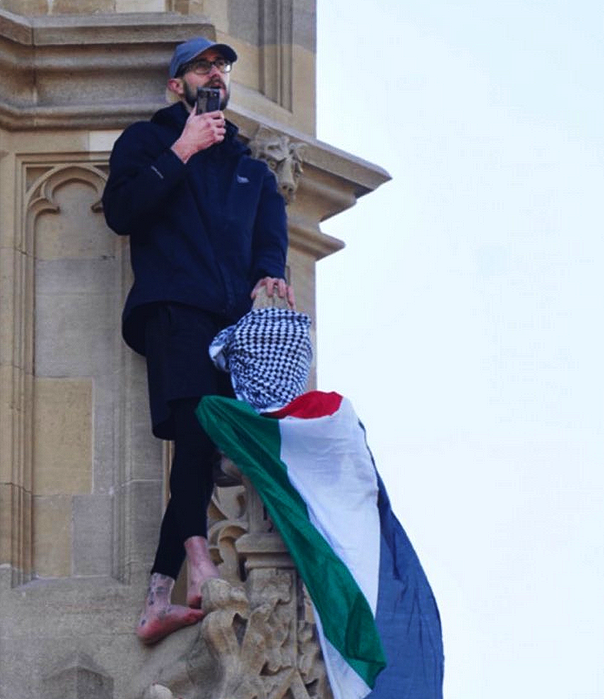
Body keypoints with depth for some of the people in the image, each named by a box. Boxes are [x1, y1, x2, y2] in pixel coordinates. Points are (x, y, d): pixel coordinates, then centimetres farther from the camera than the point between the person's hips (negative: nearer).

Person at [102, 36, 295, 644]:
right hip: (173, 306, -4)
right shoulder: (147, 140, 18)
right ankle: (199, 563, -42)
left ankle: (158, 601, -19)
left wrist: (269, 274, -5)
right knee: (200, 420, -28)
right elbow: (120, 212, 2)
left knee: (206, 445, -12)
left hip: (235, 316, 4)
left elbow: (271, 234, 18)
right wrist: (182, 152, -2)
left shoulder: (250, 166, 31)